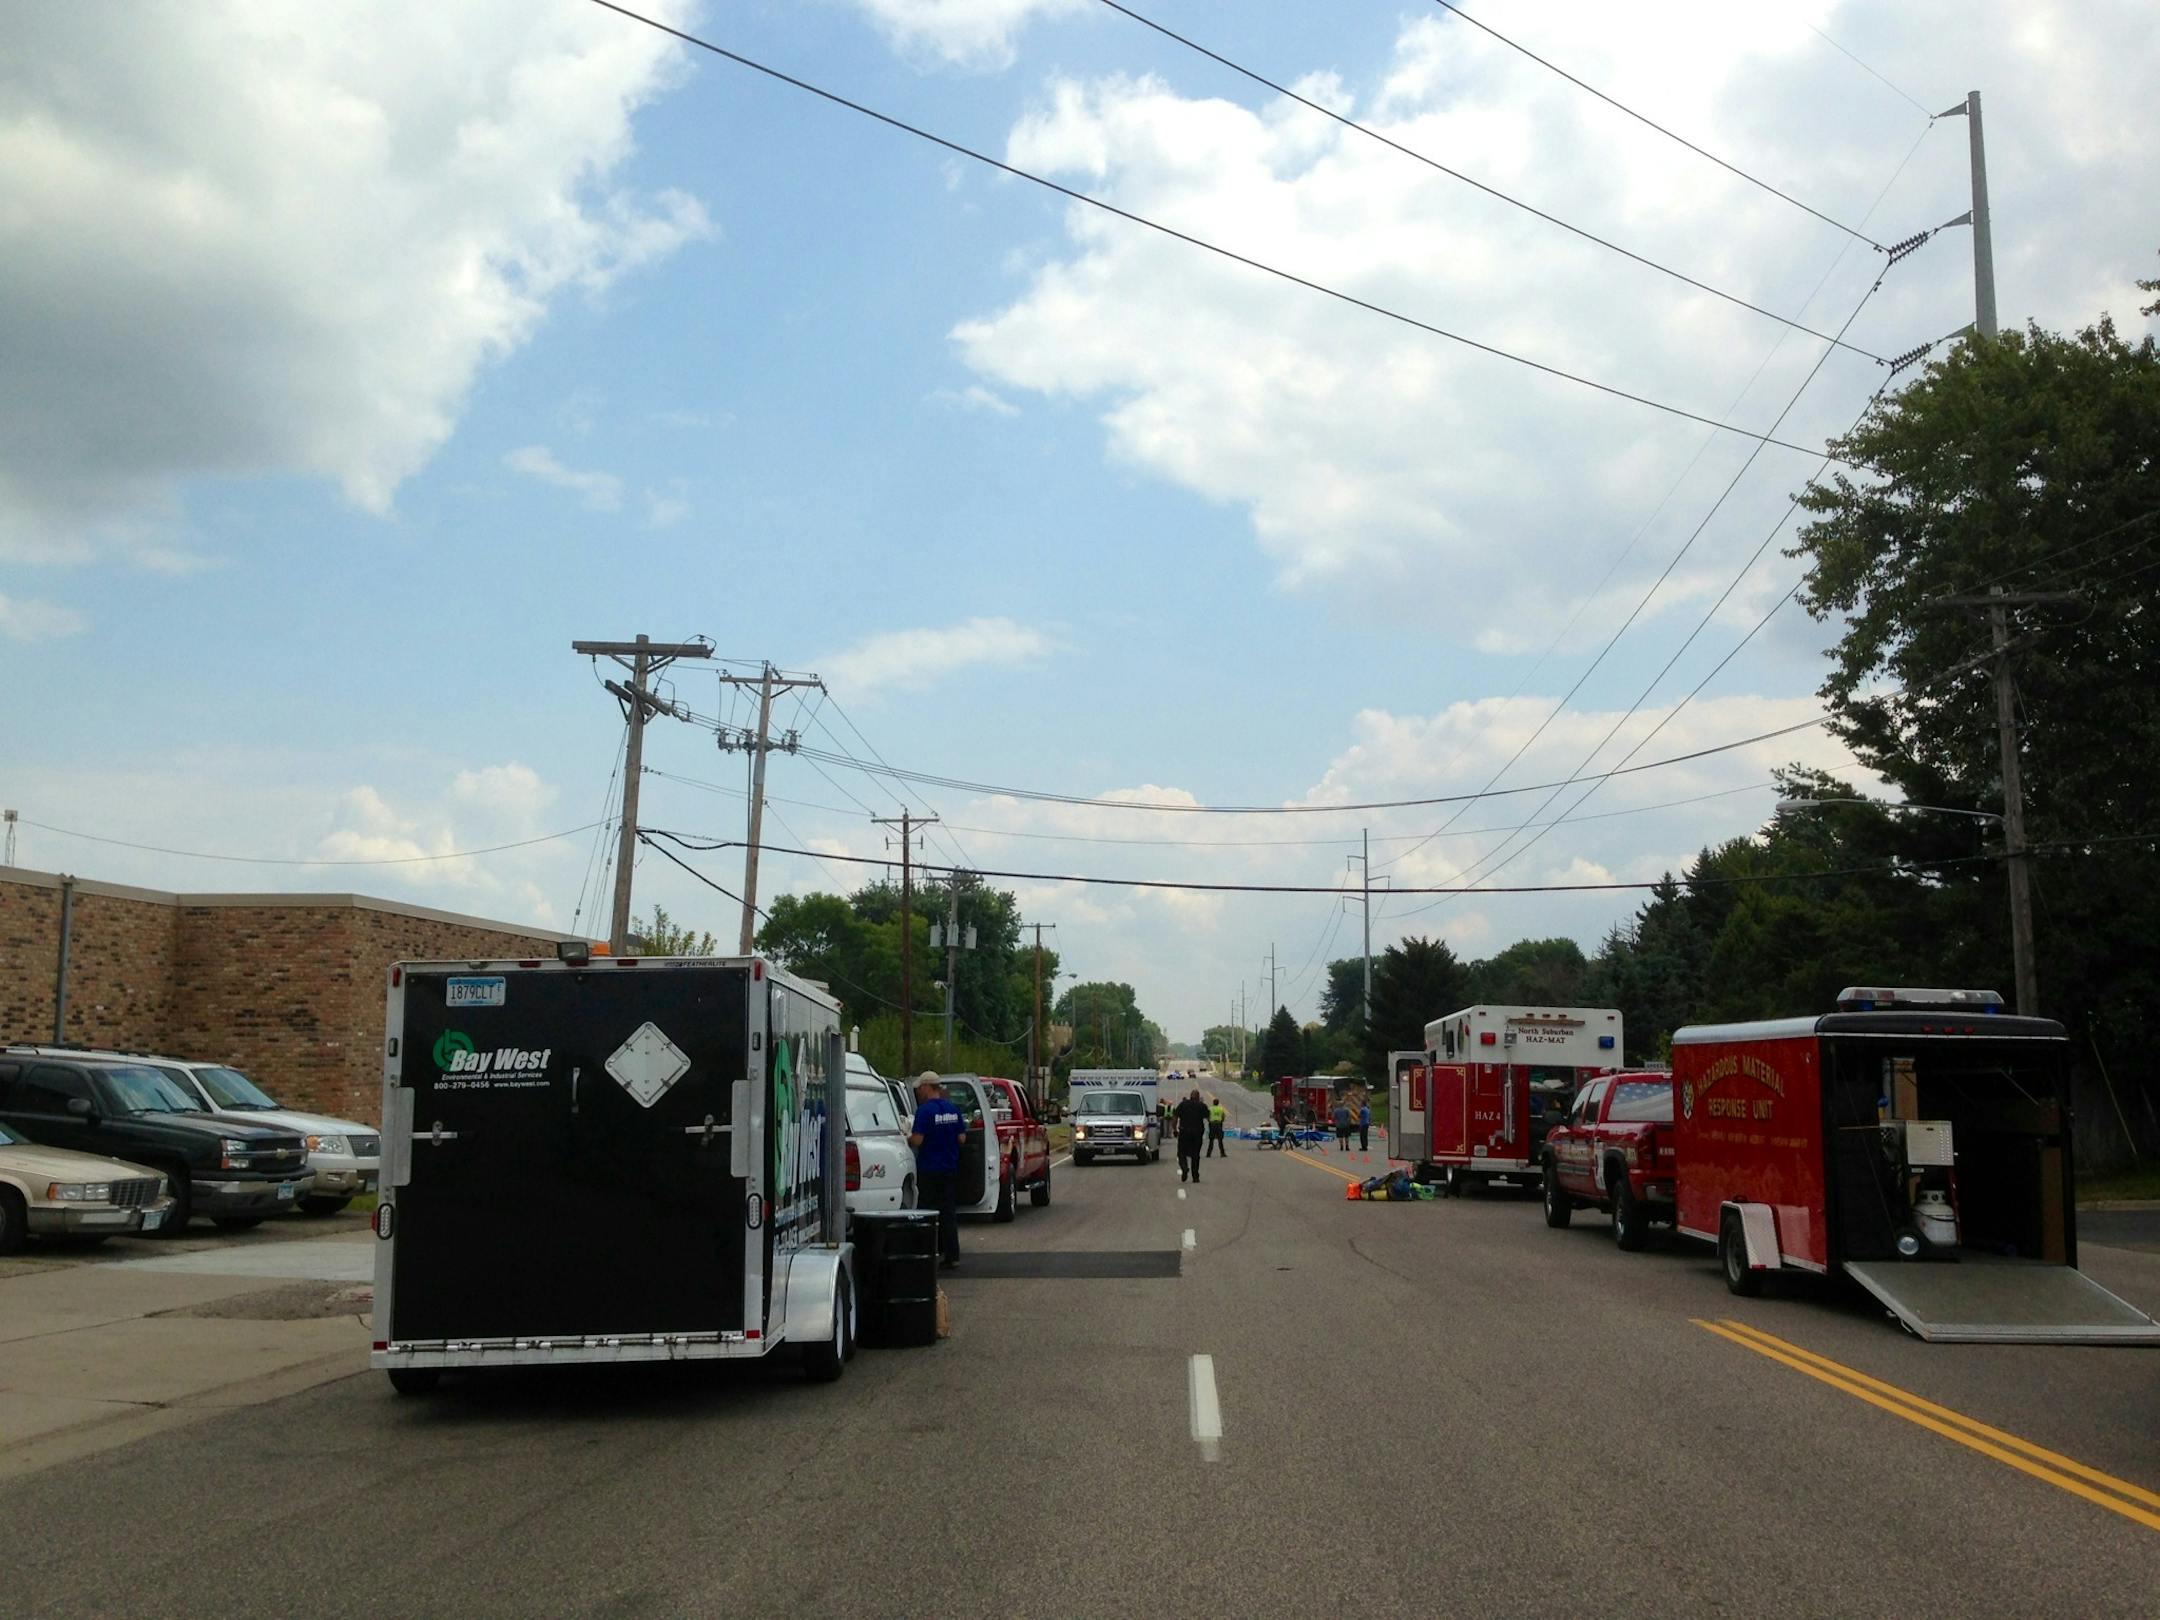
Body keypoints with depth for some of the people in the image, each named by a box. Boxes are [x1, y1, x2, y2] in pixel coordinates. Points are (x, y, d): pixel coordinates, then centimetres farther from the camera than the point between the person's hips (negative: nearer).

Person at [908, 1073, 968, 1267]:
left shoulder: (925, 1110, -15)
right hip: (950, 1169, 6)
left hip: (929, 1169, -6)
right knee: (949, 1212, 9)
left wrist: (907, 1138, 0)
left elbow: (917, 1140, -20)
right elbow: (962, 1138, 7)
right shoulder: (953, 1109, 5)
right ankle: (952, 1255, 9)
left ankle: (936, 1252, 5)